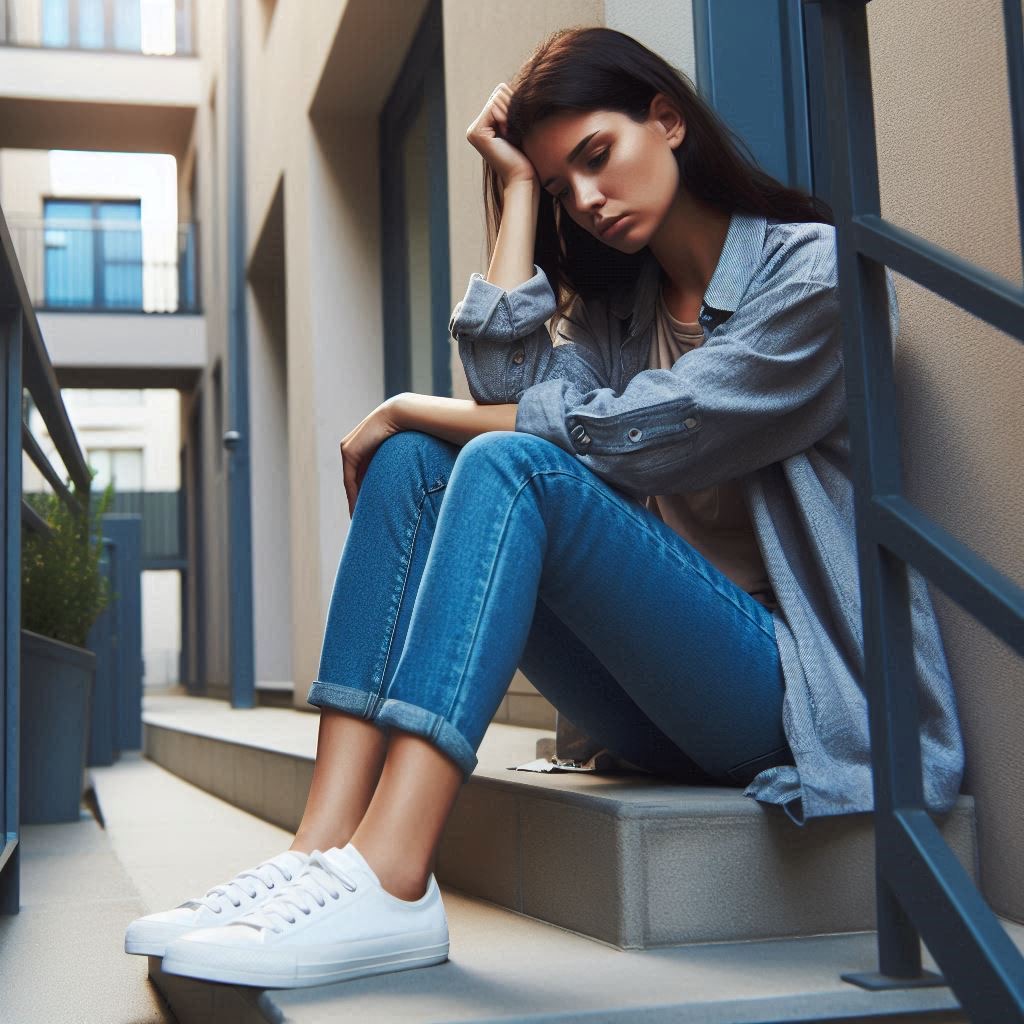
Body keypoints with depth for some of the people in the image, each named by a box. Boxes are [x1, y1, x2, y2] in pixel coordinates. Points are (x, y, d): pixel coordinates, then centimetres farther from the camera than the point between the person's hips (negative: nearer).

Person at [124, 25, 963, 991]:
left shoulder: (814, 266, -3)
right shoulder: (614, 305, 18)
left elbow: (635, 433, -15)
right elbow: (507, 383, -4)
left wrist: (409, 408, -7)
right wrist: (518, 187, 3)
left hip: (790, 685, -6)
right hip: (654, 711, 6)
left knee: (511, 465, -27)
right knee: (412, 461, -10)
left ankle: (389, 881, -40)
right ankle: (325, 846, -24)